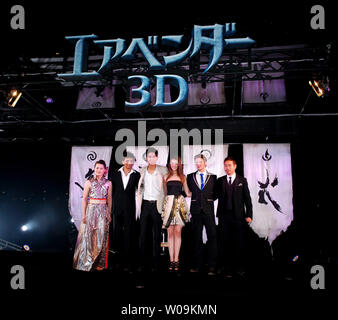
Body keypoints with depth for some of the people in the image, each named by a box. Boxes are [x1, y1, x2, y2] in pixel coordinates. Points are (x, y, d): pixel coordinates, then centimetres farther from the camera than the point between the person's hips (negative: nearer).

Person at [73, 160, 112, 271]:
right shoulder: (89, 182, 0)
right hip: (91, 210, -1)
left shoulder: (108, 183, 4)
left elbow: (109, 200, 9)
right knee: (89, 236, 2)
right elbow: (84, 199, 1)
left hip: (103, 211, 1)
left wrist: (109, 214, 8)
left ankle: (99, 263, 14)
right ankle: (86, 262, 14)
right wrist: (83, 214, -3)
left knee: (101, 236, 4)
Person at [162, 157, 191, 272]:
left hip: (180, 204, 0)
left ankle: (176, 259, 3)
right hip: (169, 204, 0)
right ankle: (171, 259, 4)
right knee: (170, 232, 0)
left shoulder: (182, 177, 11)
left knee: (178, 232, -2)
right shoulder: (166, 177, 13)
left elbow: (187, 193, 12)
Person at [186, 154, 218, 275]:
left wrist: (210, 199, 3)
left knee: (212, 238, -2)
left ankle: (212, 266, 5)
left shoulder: (212, 177, 9)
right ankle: (198, 264, 15)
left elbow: (216, 192, 14)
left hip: (208, 210, -1)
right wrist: (194, 198, 3)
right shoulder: (190, 177, 11)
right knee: (197, 239, 7)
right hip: (196, 211, 1)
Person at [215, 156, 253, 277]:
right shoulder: (220, 181, 11)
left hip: (239, 216, -1)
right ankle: (227, 268, 11)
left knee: (240, 242, 3)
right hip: (224, 215, 1)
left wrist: (249, 215, -2)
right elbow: (216, 195, 9)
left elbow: (247, 198, 4)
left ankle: (240, 267, 16)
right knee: (225, 242, 3)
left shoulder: (242, 180, 7)